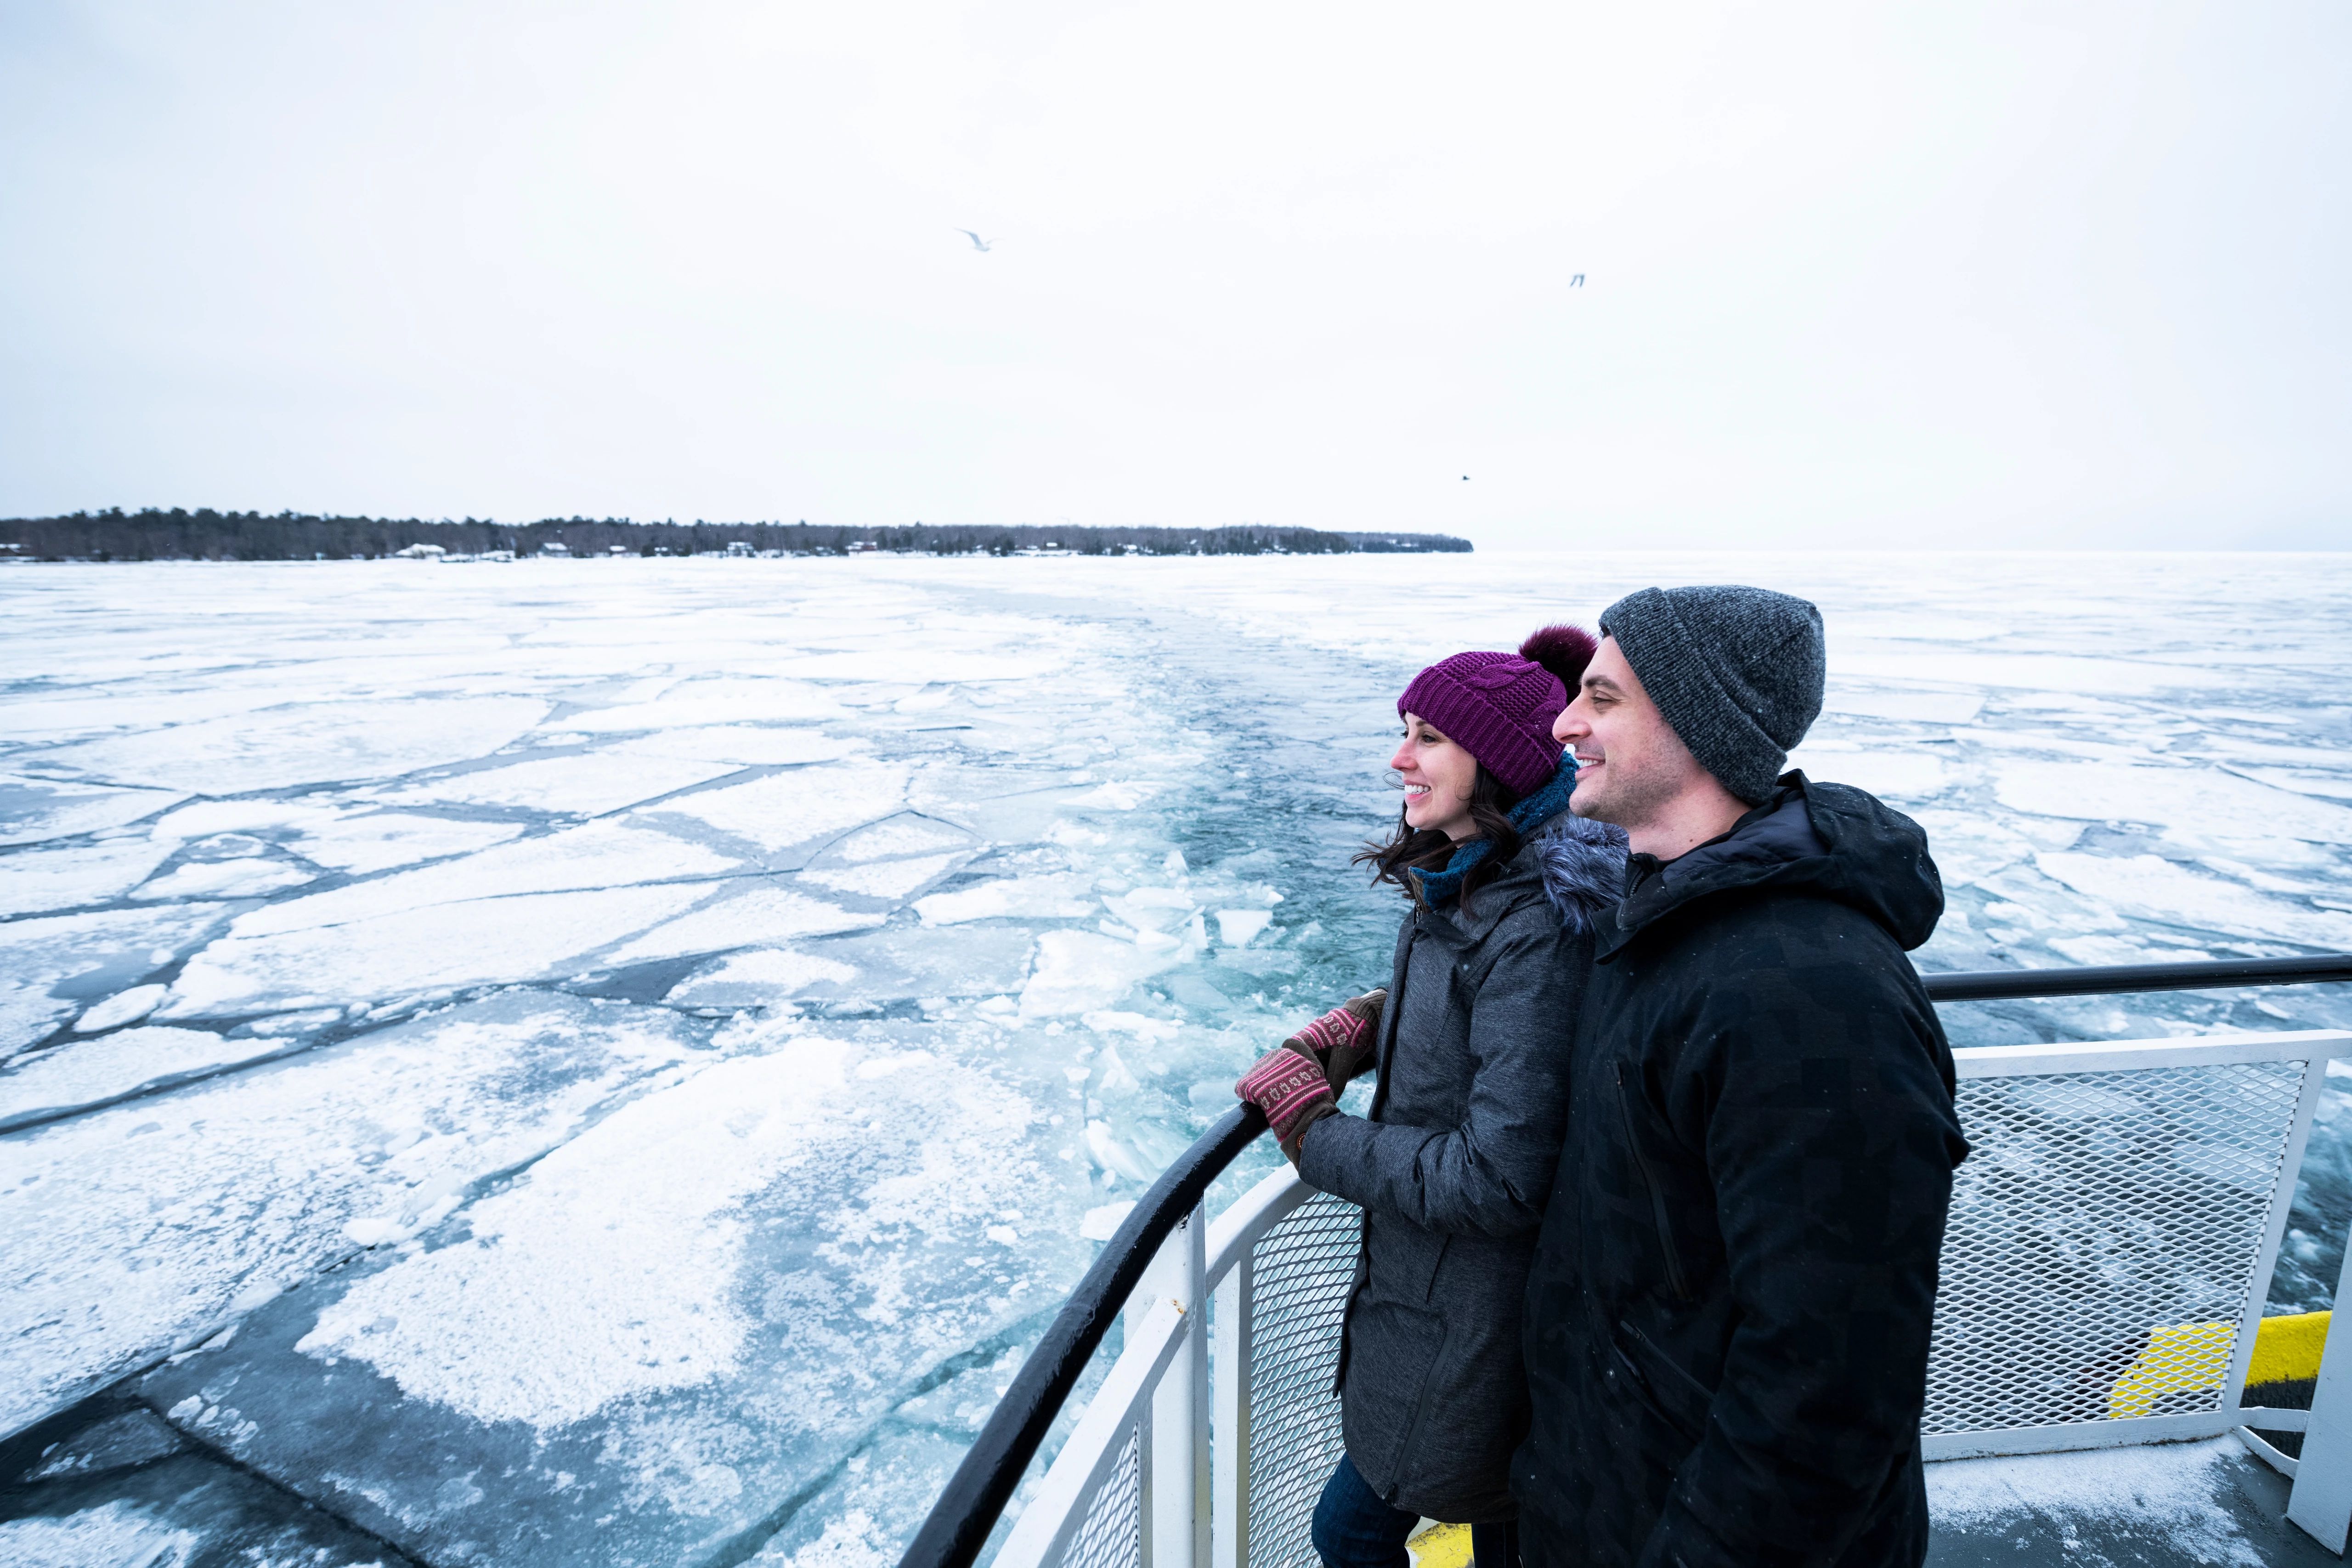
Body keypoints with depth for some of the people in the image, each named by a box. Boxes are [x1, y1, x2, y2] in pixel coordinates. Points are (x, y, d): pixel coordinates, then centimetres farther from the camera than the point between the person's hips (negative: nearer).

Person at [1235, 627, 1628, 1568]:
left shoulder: (1536, 929, -30)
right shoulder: (1470, 882, -1)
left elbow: (1500, 1180, -30)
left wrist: (1315, 1133, -19)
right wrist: (1362, 1026, -3)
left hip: (1469, 1321, -8)